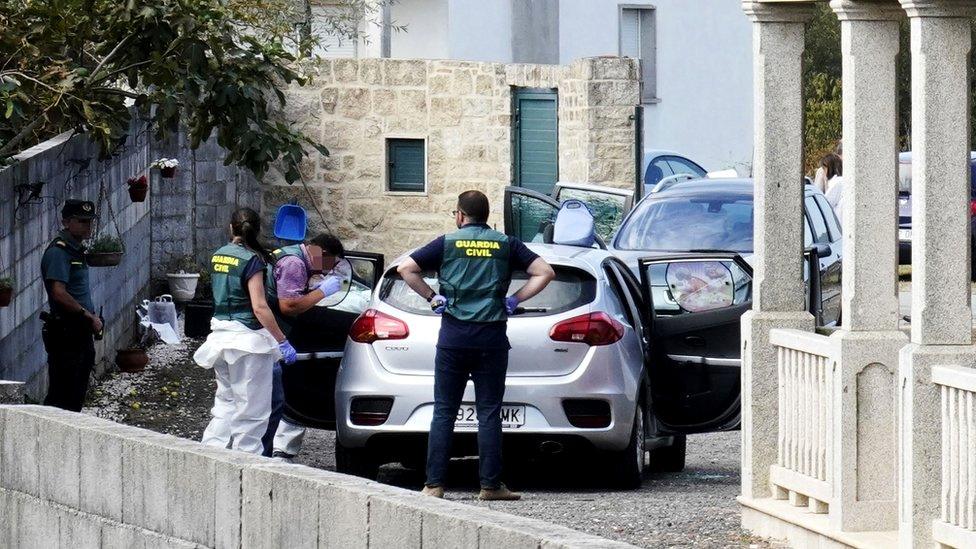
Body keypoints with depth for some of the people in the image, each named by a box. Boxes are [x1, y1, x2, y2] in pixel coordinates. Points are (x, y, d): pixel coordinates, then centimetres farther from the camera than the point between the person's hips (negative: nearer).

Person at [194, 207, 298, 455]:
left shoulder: (218, 256, 9)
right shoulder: (252, 260, -13)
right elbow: (259, 307, -19)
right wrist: (283, 342, -16)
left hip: (221, 336, 7)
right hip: (247, 338, -7)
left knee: (226, 402, 18)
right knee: (252, 408, 0)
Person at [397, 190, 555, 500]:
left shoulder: (447, 243, 3)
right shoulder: (506, 245, 7)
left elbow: (405, 269, -3)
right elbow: (544, 273, 2)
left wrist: (431, 297, 3)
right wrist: (514, 300, 4)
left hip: (453, 335, -1)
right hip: (492, 336, 1)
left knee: (444, 412, 3)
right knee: (489, 413, 3)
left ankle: (434, 484, -1)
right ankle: (490, 485, 2)